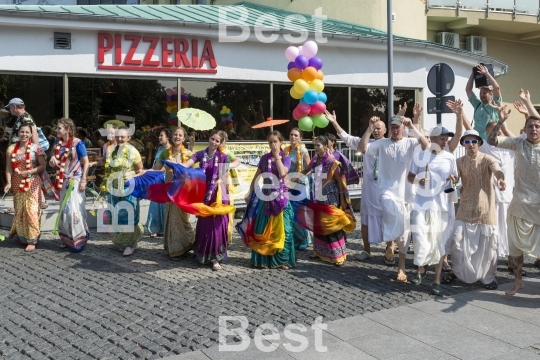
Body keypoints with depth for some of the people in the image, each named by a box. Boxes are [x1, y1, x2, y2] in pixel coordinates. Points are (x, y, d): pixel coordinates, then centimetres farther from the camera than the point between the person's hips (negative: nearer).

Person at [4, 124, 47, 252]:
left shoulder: (36, 148, -5)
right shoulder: (11, 148, 3)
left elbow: (43, 166, -5)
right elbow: (9, 168, 0)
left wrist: (28, 172, -17)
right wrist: (9, 182, -13)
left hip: (32, 184, -3)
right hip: (17, 185, 3)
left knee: (31, 211, -5)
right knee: (19, 211, 12)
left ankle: (32, 240, 1)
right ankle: (20, 236, 28)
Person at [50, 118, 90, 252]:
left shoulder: (77, 143, -12)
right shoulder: (58, 144, 7)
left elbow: (86, 162, -11)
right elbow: (52, 163, 14)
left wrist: (83, 180, -17)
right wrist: (52, 161, -10)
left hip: (75, 180, -7)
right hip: (63, 181, 7)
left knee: (74, 209, -7)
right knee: (64, 209, 11)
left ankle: (78, 239, 3)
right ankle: (67, 239, 20)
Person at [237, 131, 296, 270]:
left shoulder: (286, 158, 1)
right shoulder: (264, 158, 7)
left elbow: (282, 173, -19)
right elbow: (256, 177, 10)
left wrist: (277, 156, -11)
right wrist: (249, 194, 6)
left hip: (281, 197, -2)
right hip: (266, 196, 2)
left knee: (282, 229, -2)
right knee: (263, 229, 3)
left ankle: (282, 259, 6)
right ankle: (263, 259, 12)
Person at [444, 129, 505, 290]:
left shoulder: (487, 159, -7)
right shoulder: (460, 161, 3)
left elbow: (497, 170, -27)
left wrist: (500, 179, -51)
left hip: (485, 208, -2)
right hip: (466, 208, 2)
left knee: (488, 244, 3)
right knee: (457, 239, 0)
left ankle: (489, 277, 20)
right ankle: (457, 271, 21)